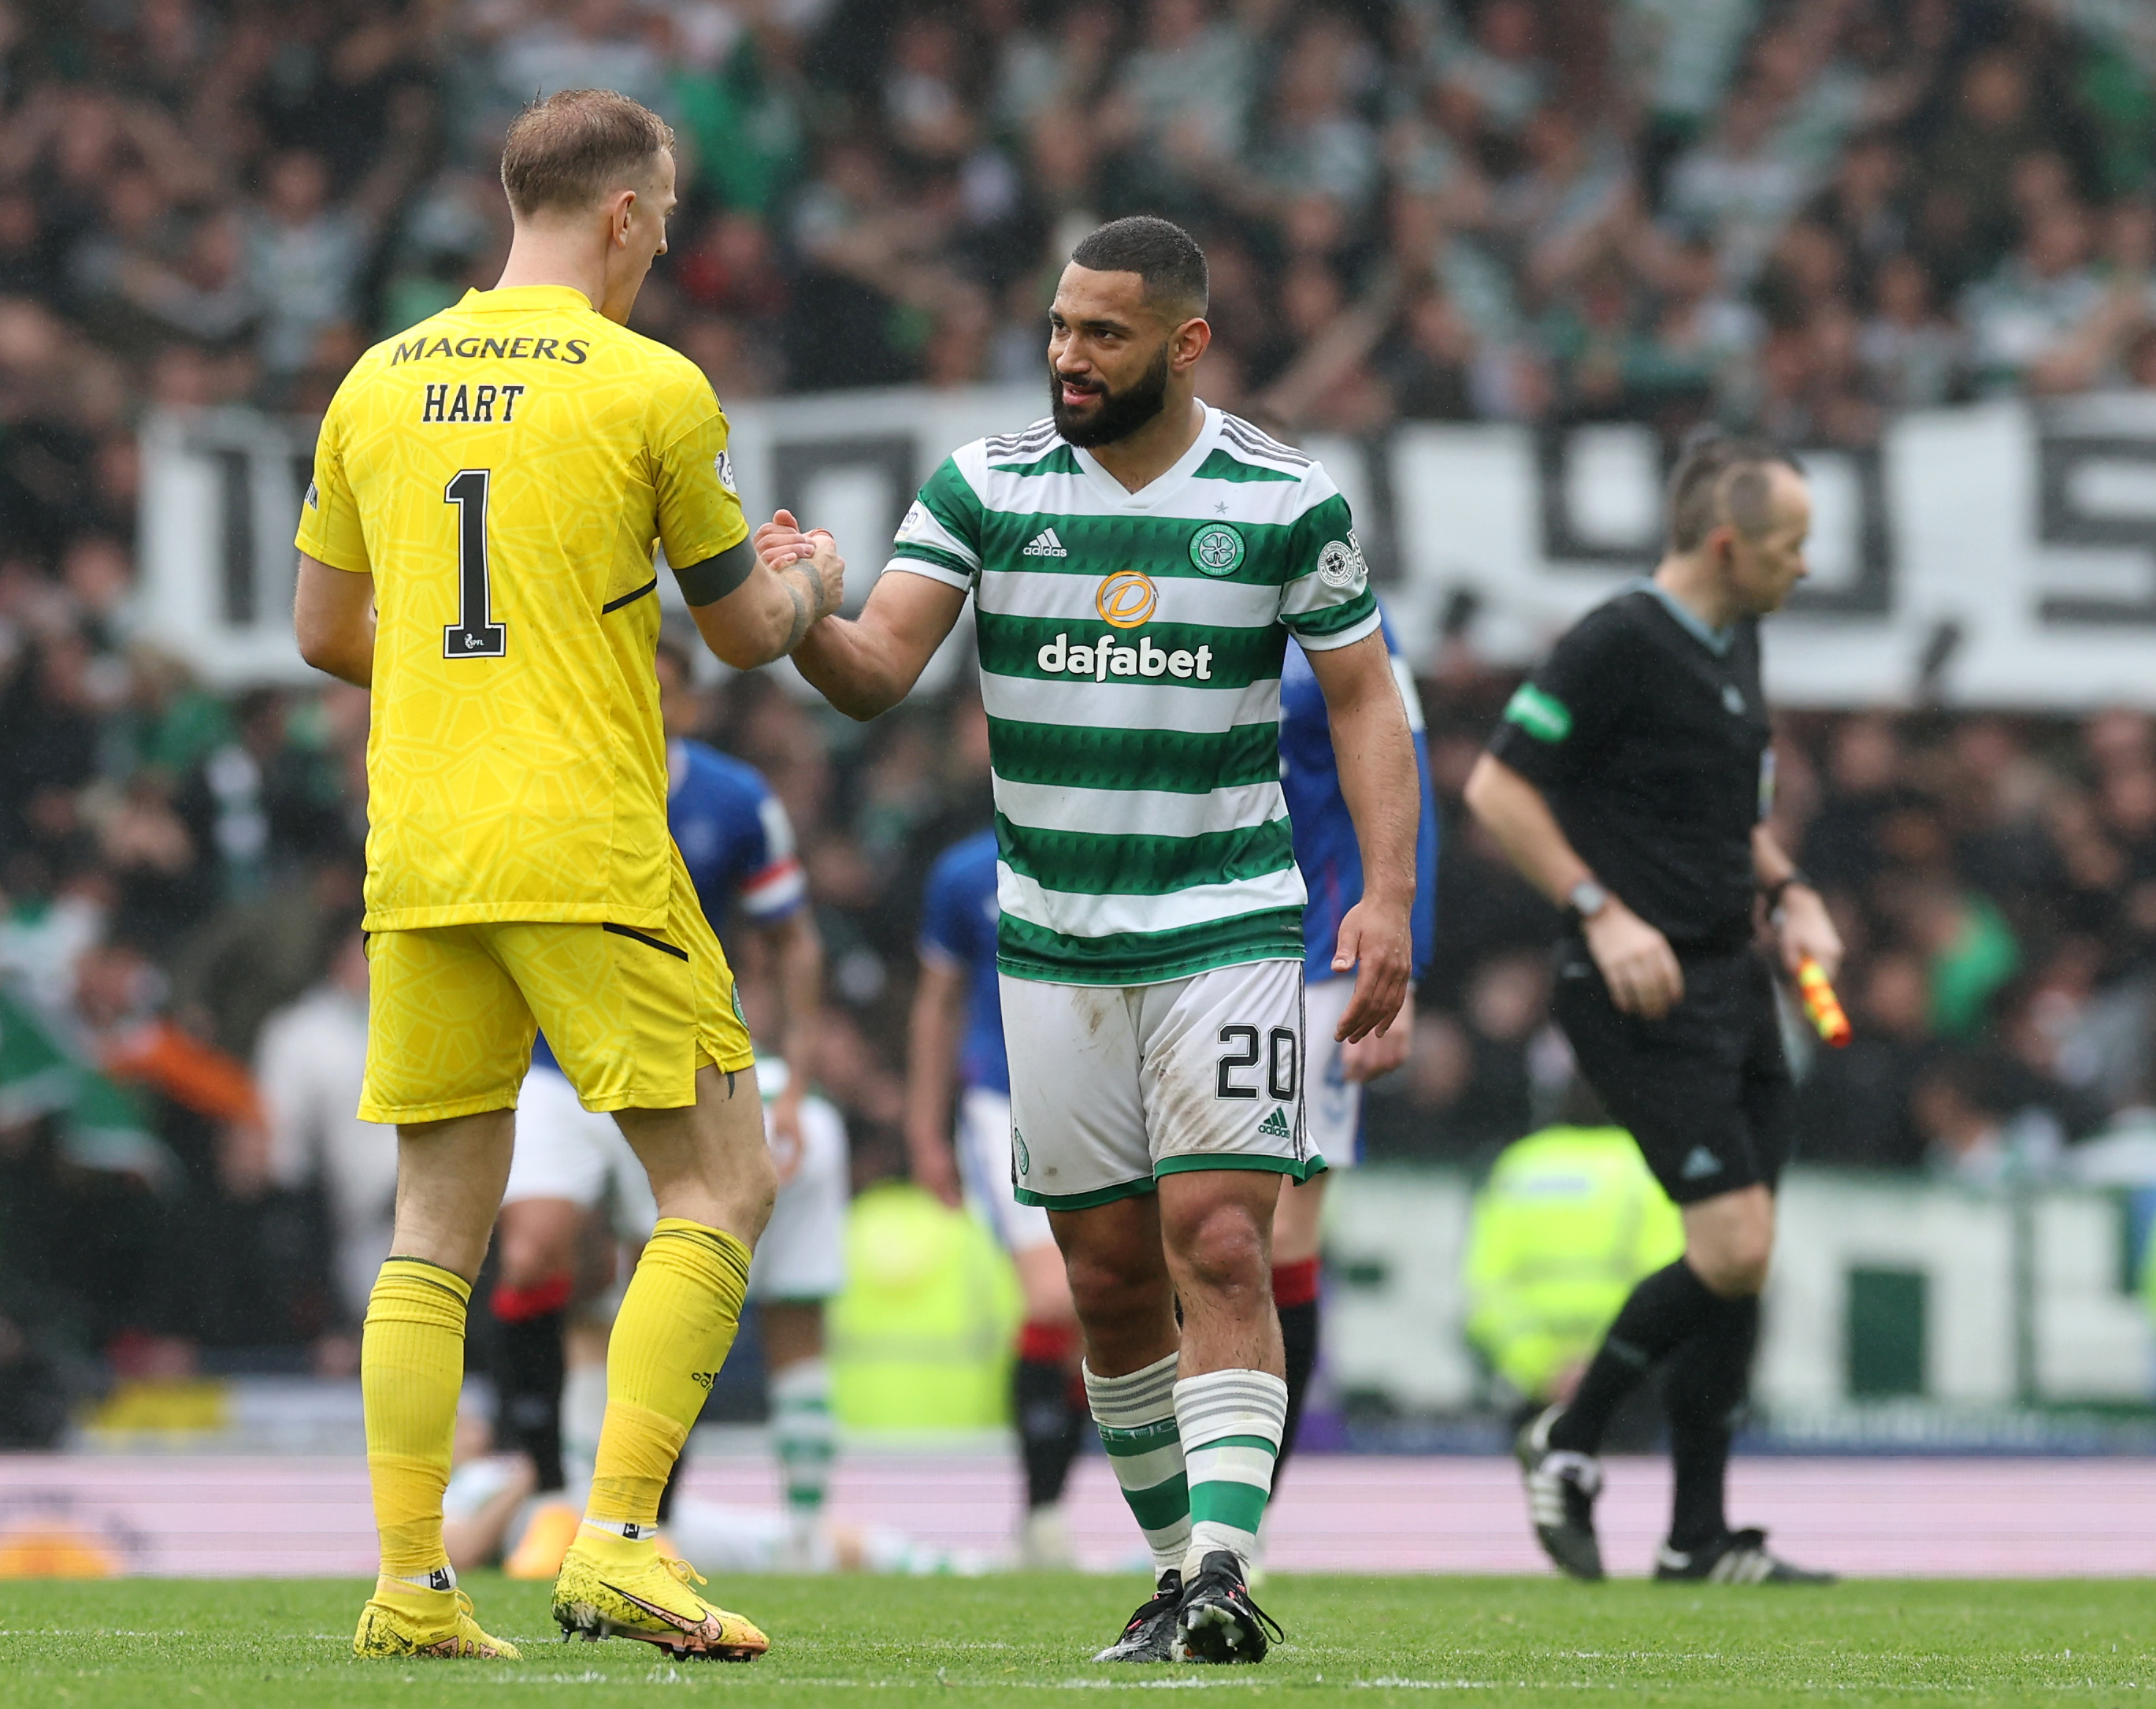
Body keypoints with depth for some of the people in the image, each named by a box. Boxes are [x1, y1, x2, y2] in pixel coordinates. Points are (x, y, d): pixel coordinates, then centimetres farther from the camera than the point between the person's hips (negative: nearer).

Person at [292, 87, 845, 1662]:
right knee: (720, 1188, 2)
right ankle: (618, 1544, -10)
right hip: (589, 857, -5)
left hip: (415, 863, 6)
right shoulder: (651, 388, -5)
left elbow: (325, 631, 17)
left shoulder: (378, 385, 9)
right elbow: (746, 631, 5)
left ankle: (411, 1584, 4)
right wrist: (815, 584, 27)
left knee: (439, 1225, 10)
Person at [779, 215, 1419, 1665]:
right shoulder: (985, 488, 0)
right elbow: (878, 674, -8)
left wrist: (1388, 896, -7)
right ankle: (1181, 1566, 18)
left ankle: (1224, 1571, -21)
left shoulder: (1288, 500, -2)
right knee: (1109, 1276, 4)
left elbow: (1363, 698, 4)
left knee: (1220, 1249, -15)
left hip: (1229, 930, -2)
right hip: (1053, 937, 2)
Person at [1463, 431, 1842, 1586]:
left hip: (1731, 981, 9)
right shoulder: (1616, 645, -13)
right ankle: (1568, 1441, 3)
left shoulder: (1736, 642, 14)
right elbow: (1498, 787, -14)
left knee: (1741, 1266, 6)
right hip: (1644, 989, -9)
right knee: (1734, 1248, -16)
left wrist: (1786, 894, 12)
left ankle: (1698, 1538, 11)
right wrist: (1604, 913, -19)